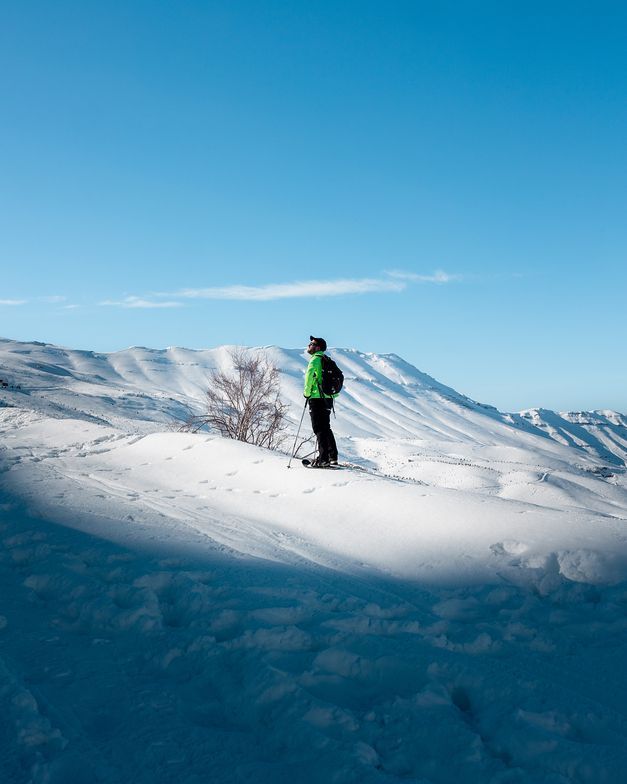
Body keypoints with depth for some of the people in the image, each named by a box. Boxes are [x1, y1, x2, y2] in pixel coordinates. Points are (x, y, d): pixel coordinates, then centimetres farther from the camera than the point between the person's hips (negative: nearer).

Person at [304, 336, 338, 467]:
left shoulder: (315, 359, -11)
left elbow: (310, 374, -26)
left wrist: (307, 392, -16)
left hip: (317, 398, -9)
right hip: (327, 398, 9)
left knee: (319, 428, -7)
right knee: (326, 427, 18)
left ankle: (323, 459, -9)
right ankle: (333, 457, 23)